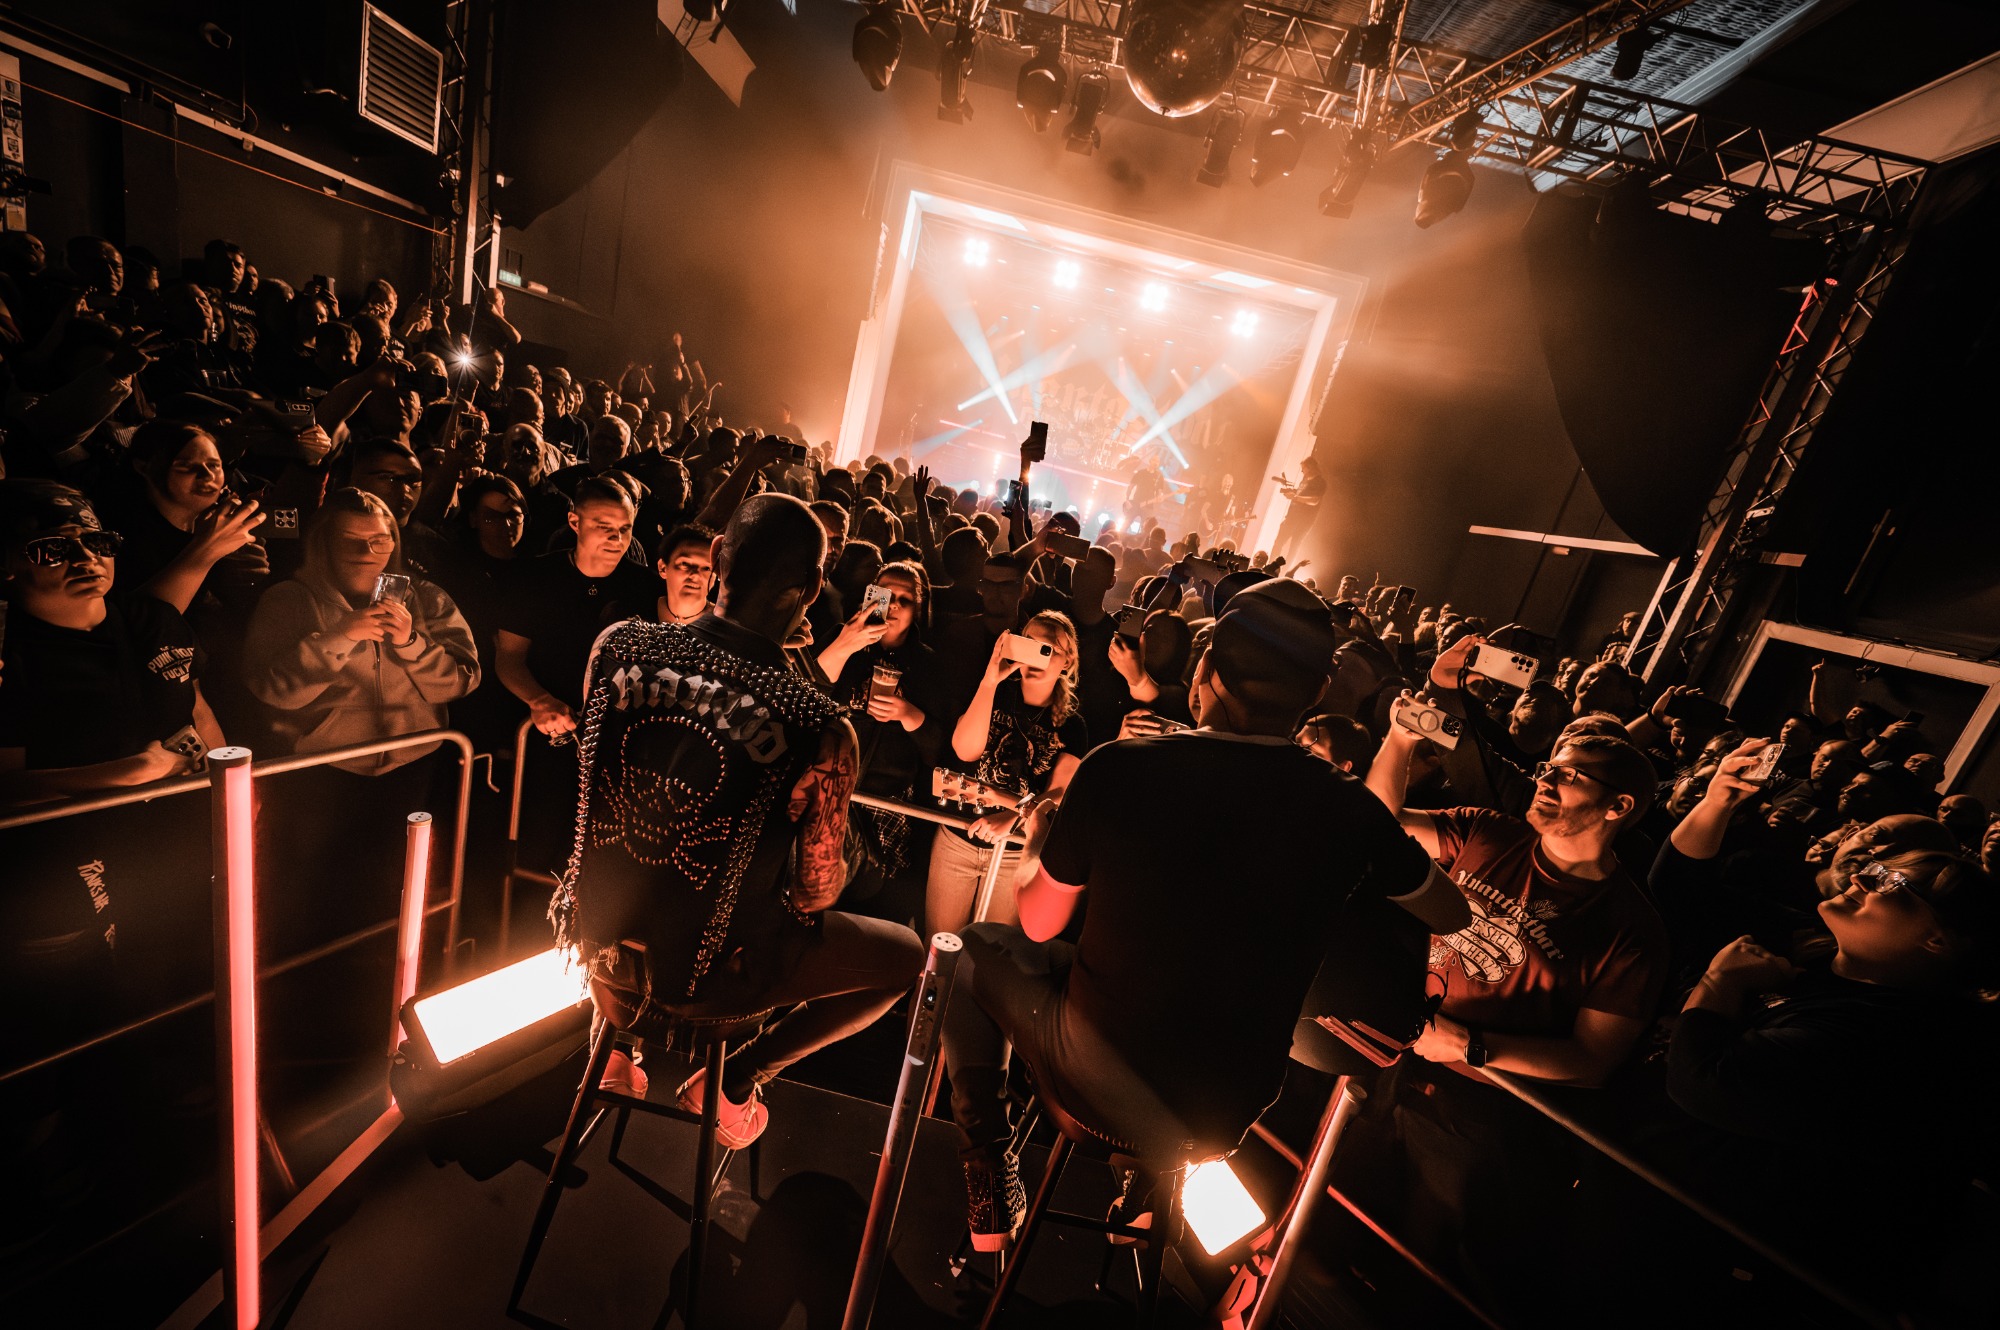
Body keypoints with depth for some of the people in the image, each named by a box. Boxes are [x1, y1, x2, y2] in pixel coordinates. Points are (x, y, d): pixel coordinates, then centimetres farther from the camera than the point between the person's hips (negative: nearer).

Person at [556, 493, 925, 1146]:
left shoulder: (617, 645, -15)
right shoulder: (821, 731, -29)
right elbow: (815, 894, -16)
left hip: (594, 929, 5)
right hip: (701, 973, -5)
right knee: (908, 954, 16)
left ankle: (616, 1038, 37)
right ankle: (734, 1081, 18)